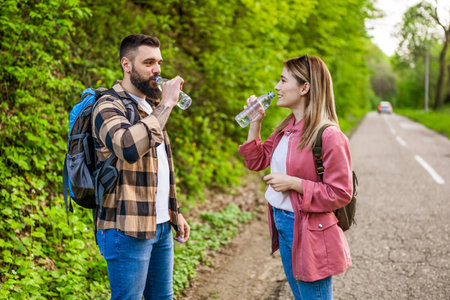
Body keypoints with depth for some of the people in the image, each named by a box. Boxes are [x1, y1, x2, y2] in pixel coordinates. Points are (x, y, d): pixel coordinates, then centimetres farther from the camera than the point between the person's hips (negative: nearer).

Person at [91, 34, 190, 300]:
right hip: (127, 229, -8)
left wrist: (175, 213, 21)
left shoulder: (151, 107, 17)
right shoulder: (109, 106, -11)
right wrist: (165, 105, -25)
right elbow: (128, 147, -34)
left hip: (161, 226, 8)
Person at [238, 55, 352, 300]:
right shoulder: (286, 128, 7)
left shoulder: (328, 136, -20)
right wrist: (255, 123, 5)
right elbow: (256, 161, 16)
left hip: (309, 232, -9)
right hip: (282, 225, 9)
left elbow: (340, 194, -20)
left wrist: (293, 183, -22)